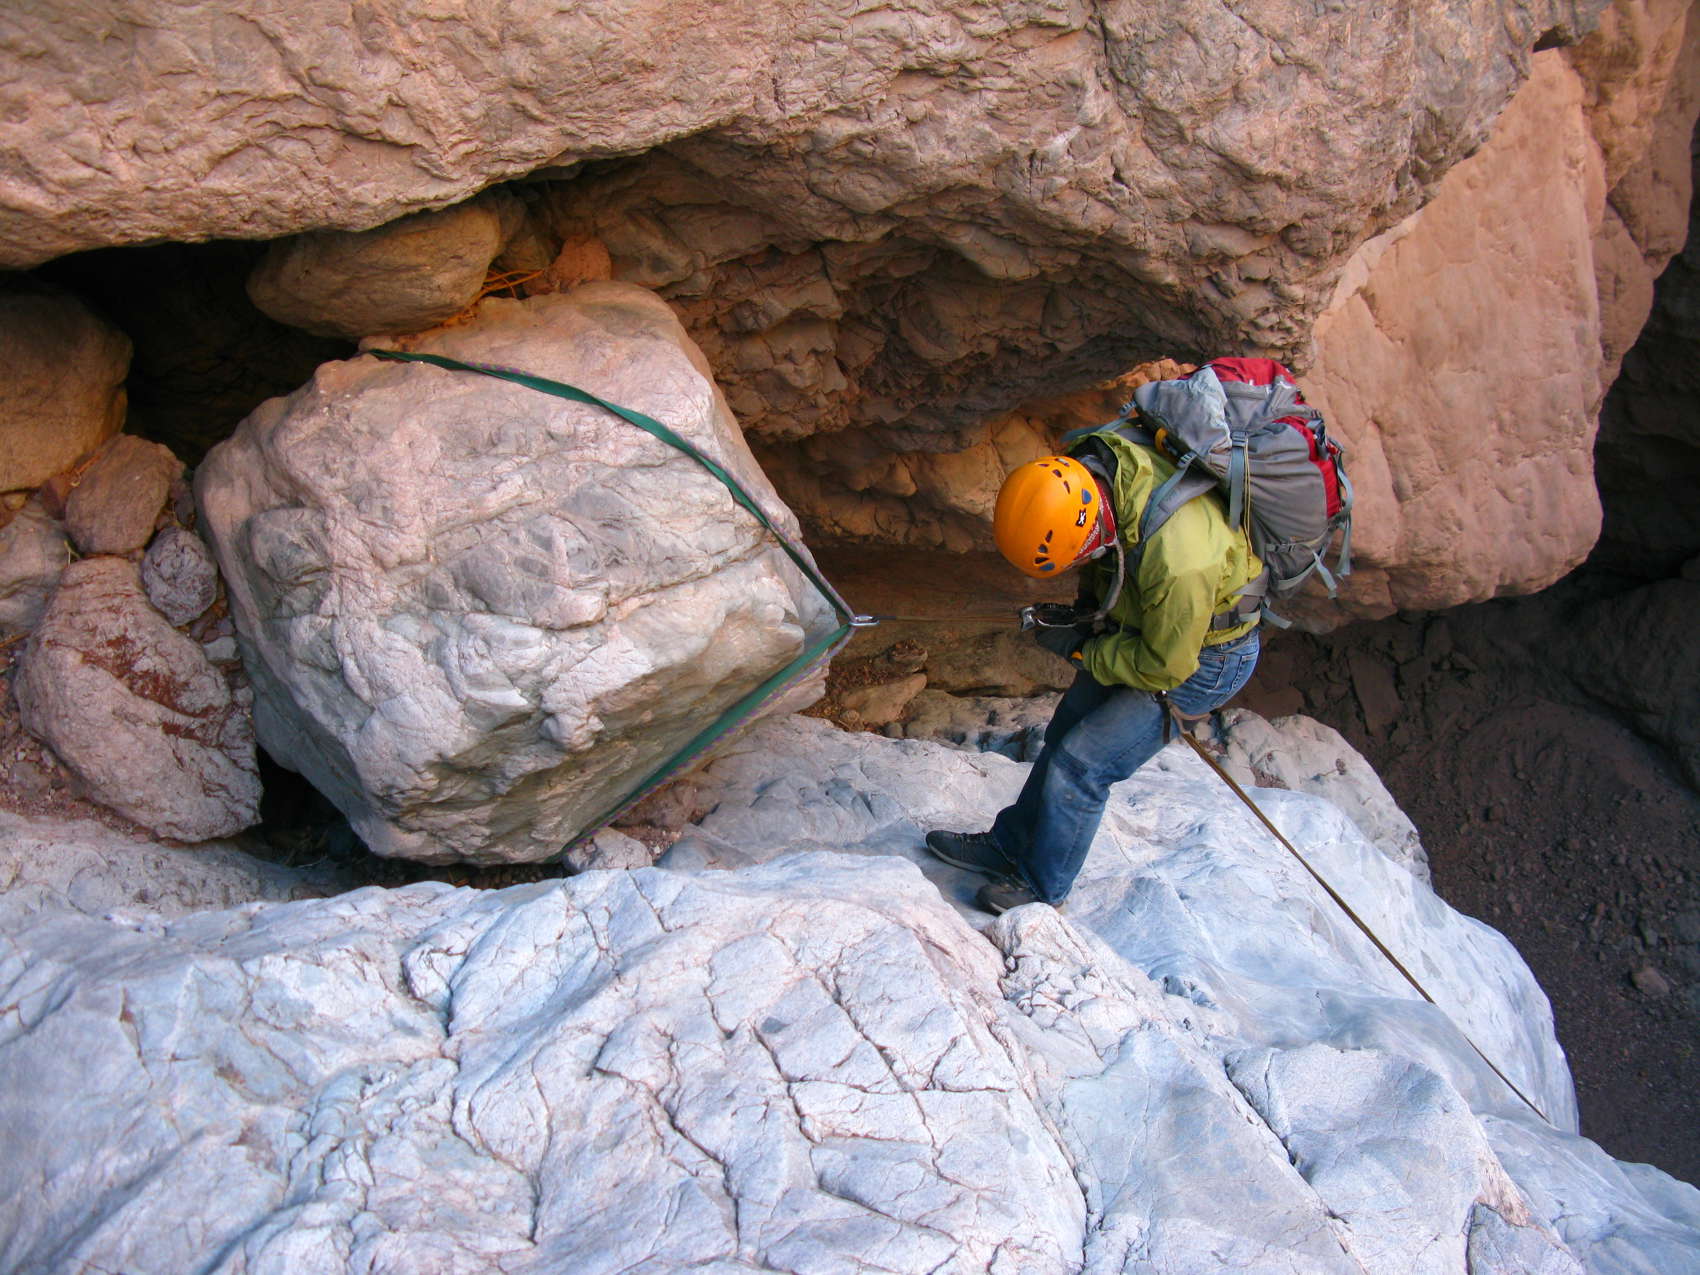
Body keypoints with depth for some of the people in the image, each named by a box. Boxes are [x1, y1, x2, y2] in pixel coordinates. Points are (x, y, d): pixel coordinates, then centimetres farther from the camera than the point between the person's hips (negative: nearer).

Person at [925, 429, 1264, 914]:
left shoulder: (1177, 560, -43)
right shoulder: (1091, 465, -21)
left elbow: (1163, 667, -25)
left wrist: (1079, 649, -16)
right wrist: (1087, 604, -2)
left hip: (1198, 659, -7)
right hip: (1137, 626, 7)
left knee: (1078, 766, -5)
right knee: (1064, 736, 15)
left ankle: (1042, 884, 17)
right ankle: (1008, 844, 34)